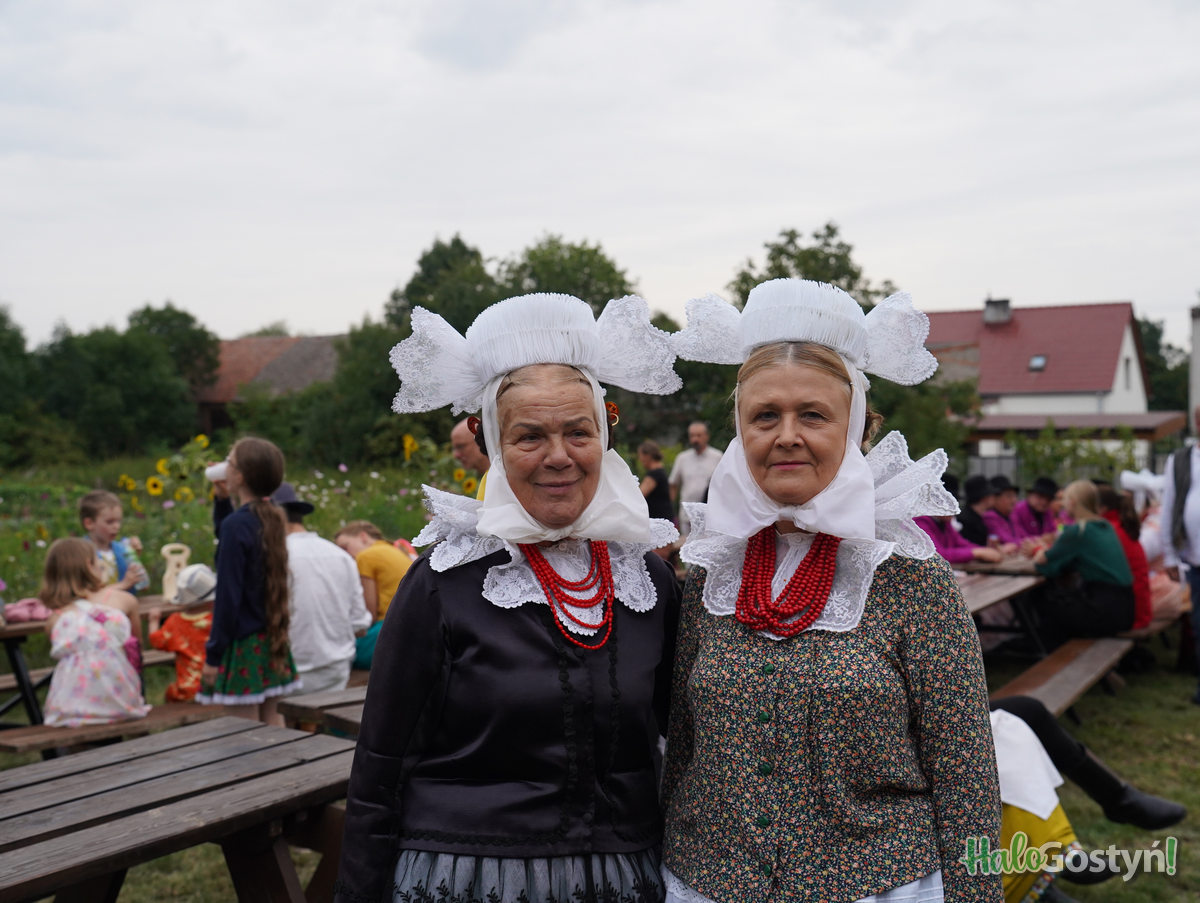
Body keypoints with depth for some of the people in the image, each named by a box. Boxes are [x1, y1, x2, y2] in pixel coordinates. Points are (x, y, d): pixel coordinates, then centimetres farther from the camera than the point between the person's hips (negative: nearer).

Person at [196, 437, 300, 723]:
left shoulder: (236, 524, -17)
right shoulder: (272, 520, 4)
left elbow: (228, 595, -17)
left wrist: (213, 654, -11)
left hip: (243, 643, -8)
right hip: (271, 642, 8)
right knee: (271, 721, 16)